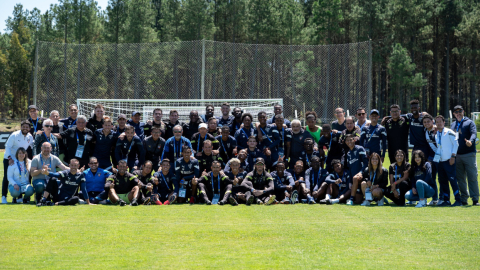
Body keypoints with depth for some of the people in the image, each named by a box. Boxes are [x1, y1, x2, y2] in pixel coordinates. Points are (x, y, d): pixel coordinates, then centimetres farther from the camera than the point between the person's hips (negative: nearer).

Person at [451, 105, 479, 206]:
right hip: (457, 155, 5)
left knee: (472, 177, -7)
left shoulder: (469, 122, 4)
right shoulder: (453, 124, 20)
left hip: (469, 154, -5)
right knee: (460, 178, 6)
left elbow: (474, 134, -11)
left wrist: (471, 141, -33)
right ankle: (464, 199, 12)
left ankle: (475, 199, -5)